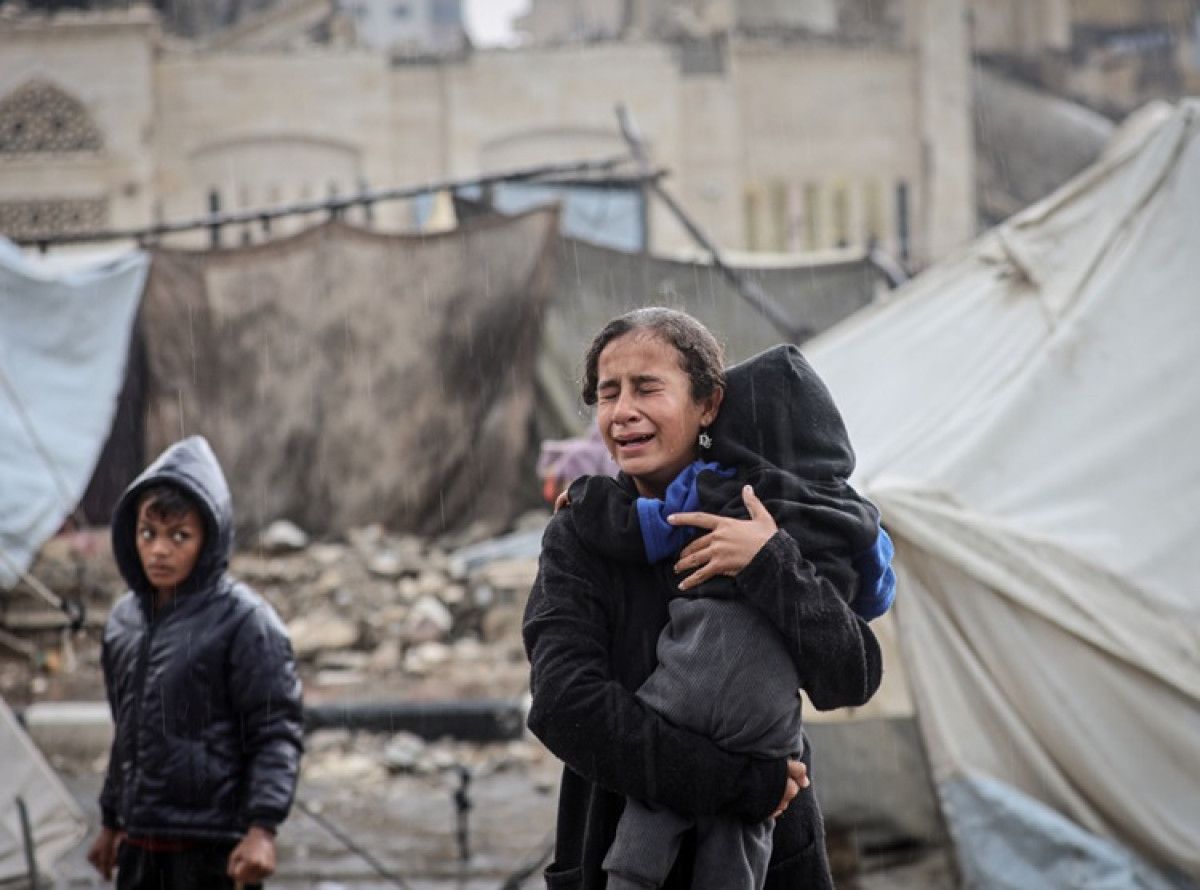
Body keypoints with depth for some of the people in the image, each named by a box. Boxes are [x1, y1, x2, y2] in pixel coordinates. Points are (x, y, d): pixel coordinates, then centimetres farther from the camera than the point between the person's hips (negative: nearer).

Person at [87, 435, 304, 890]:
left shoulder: (244, 621, -10)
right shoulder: (124, 620, 11)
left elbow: (277, 733, -13)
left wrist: (262, 827, -22)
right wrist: (111, 822, 25)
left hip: (215, 851, -7)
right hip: (141, 848, 7)